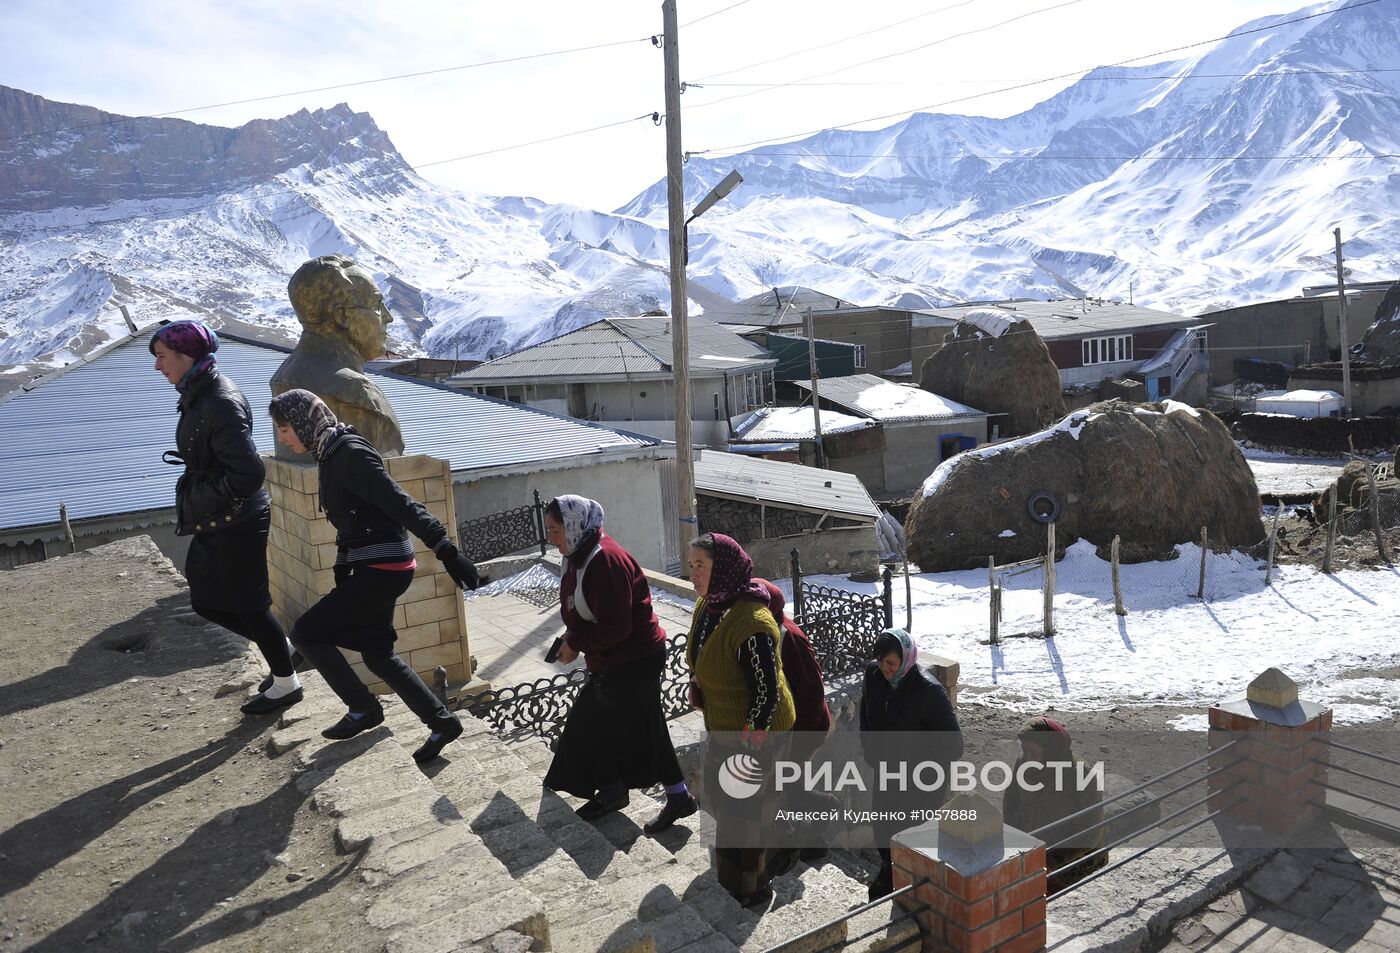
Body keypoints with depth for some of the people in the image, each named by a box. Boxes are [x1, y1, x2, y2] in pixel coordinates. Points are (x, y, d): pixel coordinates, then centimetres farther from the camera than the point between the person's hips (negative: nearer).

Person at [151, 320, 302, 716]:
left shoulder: (221, 403, -23)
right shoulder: (198, 396, 8)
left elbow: (247, 472, -28)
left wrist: (195, 501, -17)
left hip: (237, 523, -10)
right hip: (216, 523, 10)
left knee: (248, 604, 4)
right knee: (206, 601, 17)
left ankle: (286, 683, 23)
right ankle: (283, 650, 31)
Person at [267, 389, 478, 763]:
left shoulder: (351, 454, -17)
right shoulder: (330, 456, 12)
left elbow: (402, 505, -22)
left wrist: (447, 552, -24)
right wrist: (341, 577, 22)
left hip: (383, 569, -10)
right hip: (371, 568, 10)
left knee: (305, 633, -2)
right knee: (377, 654, 14)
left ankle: (363, 709, 11)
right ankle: (442, 723, 21)